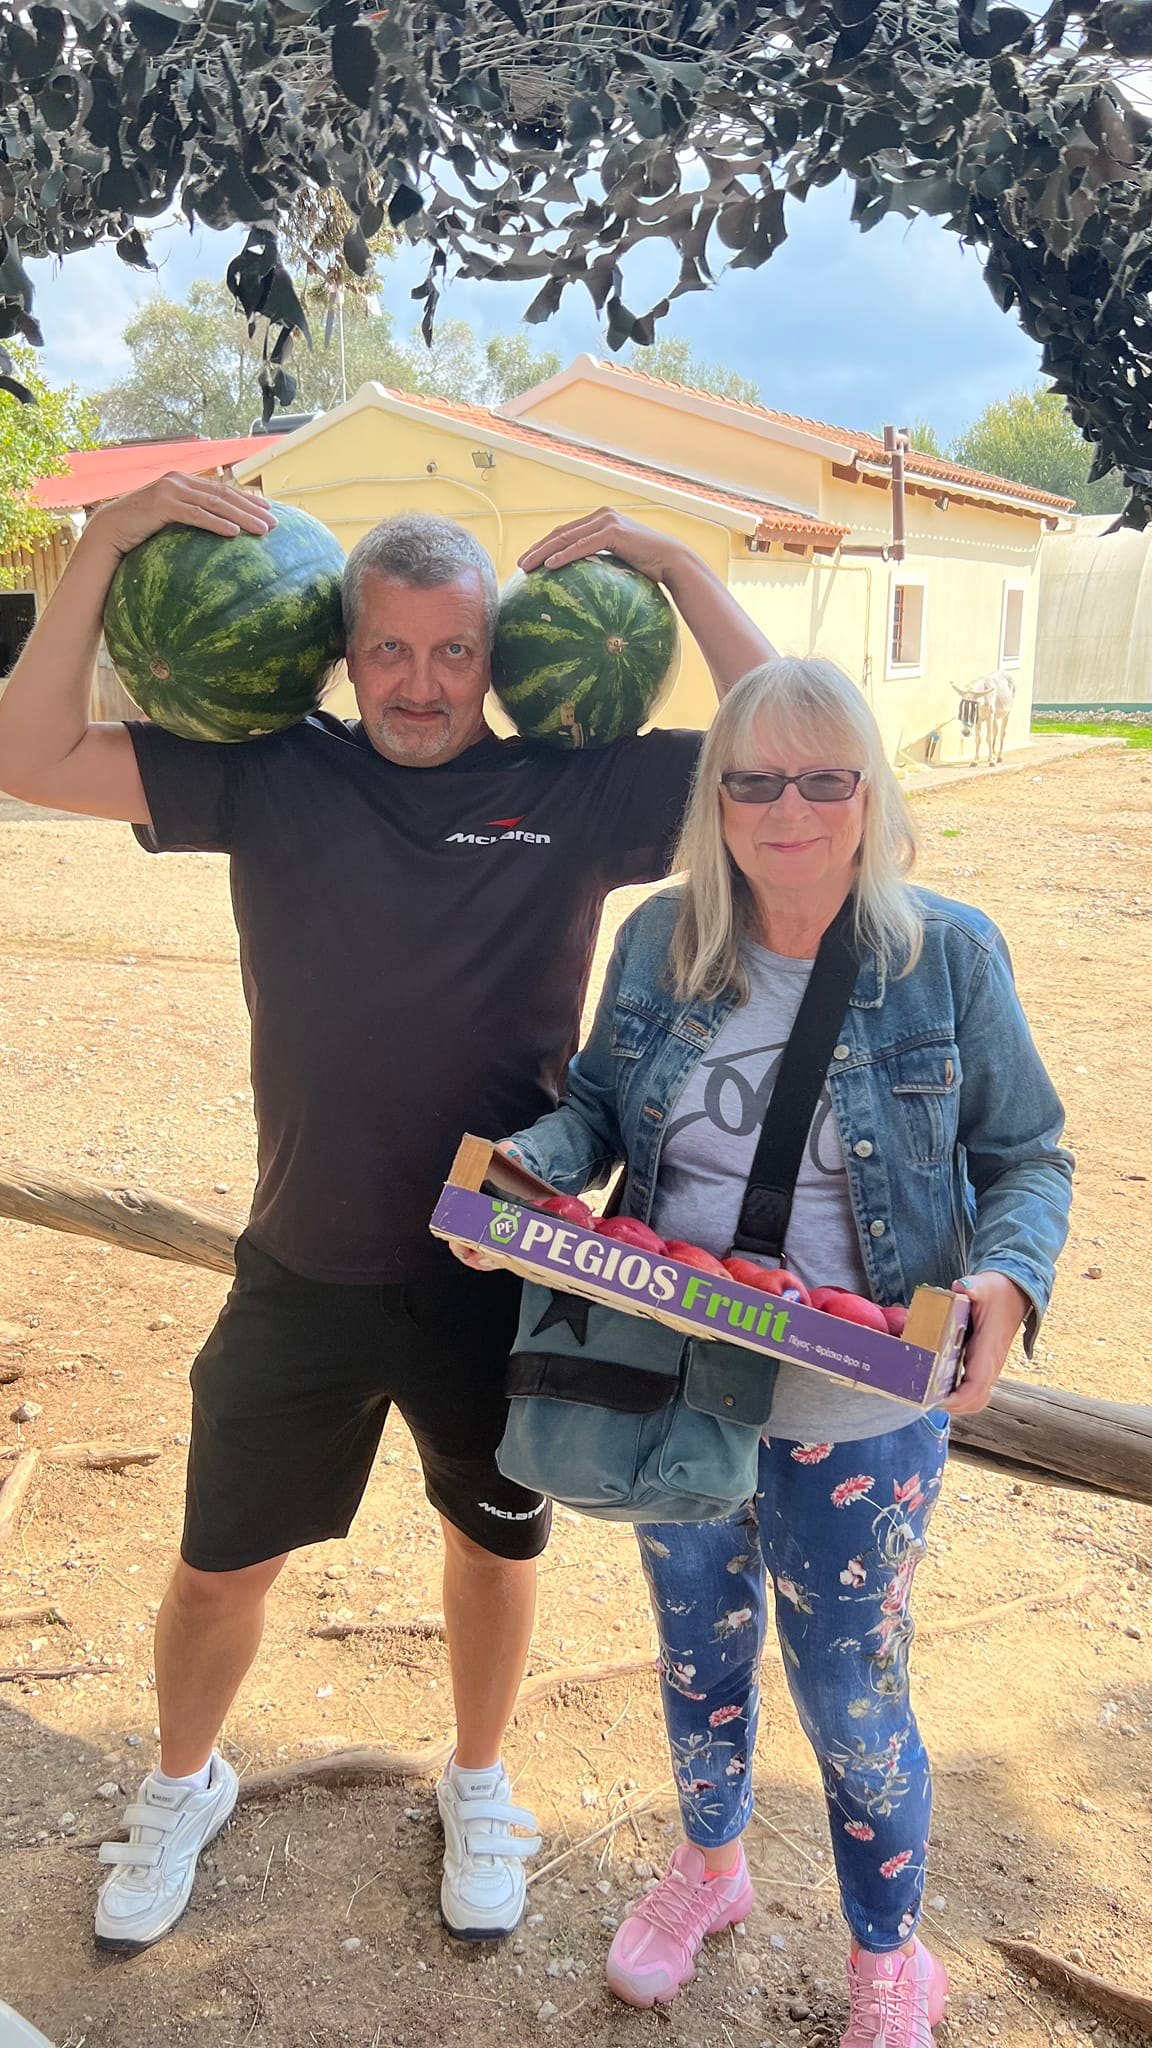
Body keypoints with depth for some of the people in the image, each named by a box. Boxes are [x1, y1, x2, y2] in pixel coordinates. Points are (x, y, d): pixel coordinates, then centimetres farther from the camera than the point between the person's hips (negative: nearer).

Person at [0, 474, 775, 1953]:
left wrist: (677, 568, -13)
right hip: (306, 1274, 1)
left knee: (497, 1544, 22)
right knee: (220, 1563, 17)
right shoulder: (271, 777, -6)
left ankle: (477, 1783, 51)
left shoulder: (577, 792, -8)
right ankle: (183, 1785, 49)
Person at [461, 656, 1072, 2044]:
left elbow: (1027, 1155, -4)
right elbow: (600, 1103, 6)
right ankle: (710, 1864, 56)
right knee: (699, 1648, 24)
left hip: (855, 1415, -3)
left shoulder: (947, 955, -12)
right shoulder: (660, 941, -5)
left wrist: (1004, 1278, -24)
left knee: (849, 1702, 12)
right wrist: (527, 1164, -16)